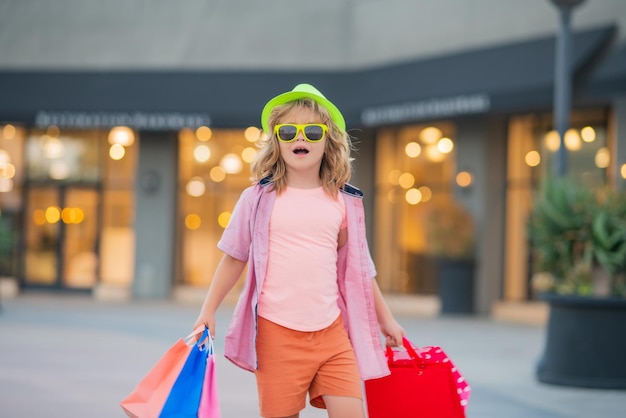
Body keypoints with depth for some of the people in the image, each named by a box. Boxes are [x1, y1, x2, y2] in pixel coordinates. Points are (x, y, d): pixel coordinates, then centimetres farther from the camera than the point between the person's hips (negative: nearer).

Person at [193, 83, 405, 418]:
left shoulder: (343, 202, 7)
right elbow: (234, 258, 9)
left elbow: (358, 265, 17)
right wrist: (208, 311, 7)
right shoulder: (258, 199, 2)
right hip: (276, 330, -2)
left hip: (332, 331, 2)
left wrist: (385, 318, 20)